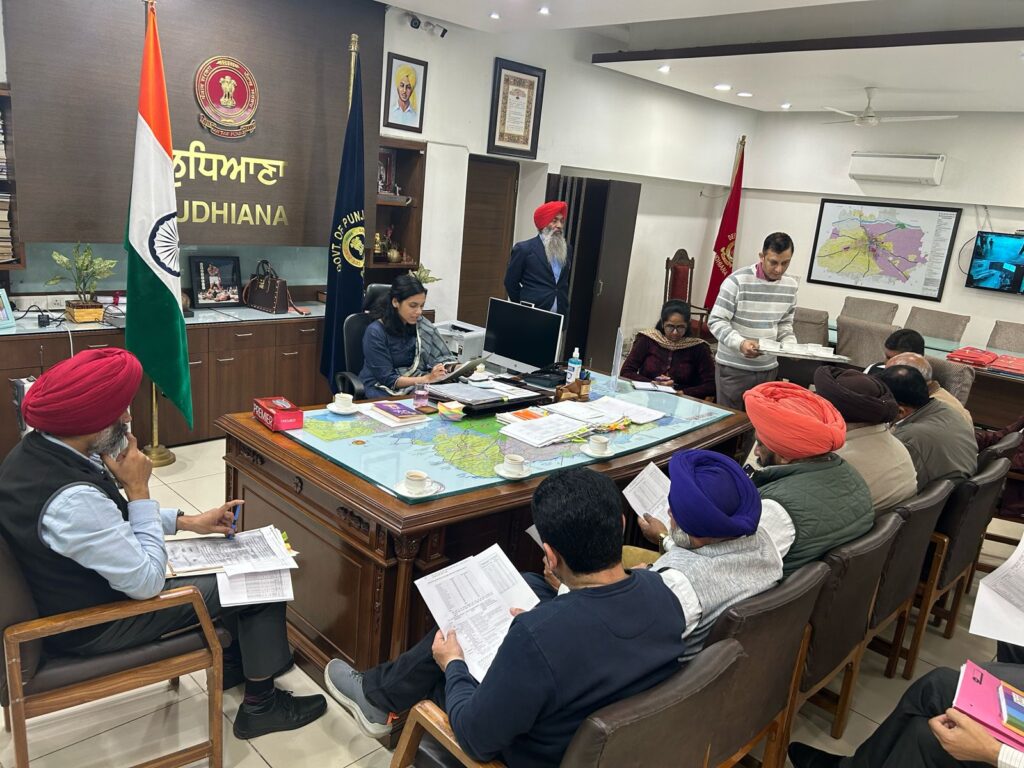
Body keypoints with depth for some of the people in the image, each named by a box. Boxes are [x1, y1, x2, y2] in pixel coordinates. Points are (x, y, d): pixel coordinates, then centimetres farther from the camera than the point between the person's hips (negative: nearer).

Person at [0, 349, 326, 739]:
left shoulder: (34, 450, -8)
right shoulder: (72, 500, -38)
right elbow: (147, 582, -27)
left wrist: (185, 521, 4)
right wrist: (138, 488, -23)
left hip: (74, 589, 9)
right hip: (96, 625, -9)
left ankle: (236, 660, 36)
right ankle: (261, 705, 19)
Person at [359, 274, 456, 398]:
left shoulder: (422, 325, 2)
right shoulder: (375, 332, -13)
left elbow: (444, 358, 4)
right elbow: (388, 379, -15)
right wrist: (426, 379, -26)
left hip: (415, 388, 5)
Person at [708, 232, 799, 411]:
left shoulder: (790, 287, 5)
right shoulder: (737, 281, -13)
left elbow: (785, 323, 15)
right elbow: (716, 321, -14)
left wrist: (791, 344, -6)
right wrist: (740, 343, -29)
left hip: (768, 368, 5)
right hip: (733, 367, -5)